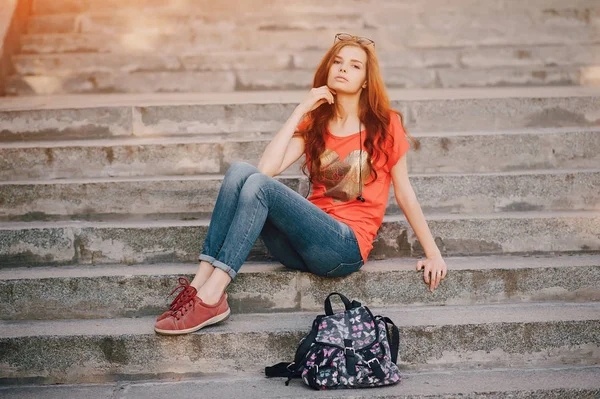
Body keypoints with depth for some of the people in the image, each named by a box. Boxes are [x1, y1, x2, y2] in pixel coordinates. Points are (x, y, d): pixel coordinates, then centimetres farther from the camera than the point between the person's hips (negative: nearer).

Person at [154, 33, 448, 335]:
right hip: (301, 248, 4)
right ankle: (200, 282, -28)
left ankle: (210, 297, -32)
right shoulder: (314, 123, 14)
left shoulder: (385, 125, 4)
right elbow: (267, 167, -3)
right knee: (240, 171, -20)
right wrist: (301, 109, -3)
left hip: (347, 247, -4)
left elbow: (404, 193, 9)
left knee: (259, 184, -26)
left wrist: (433, 253, 10)